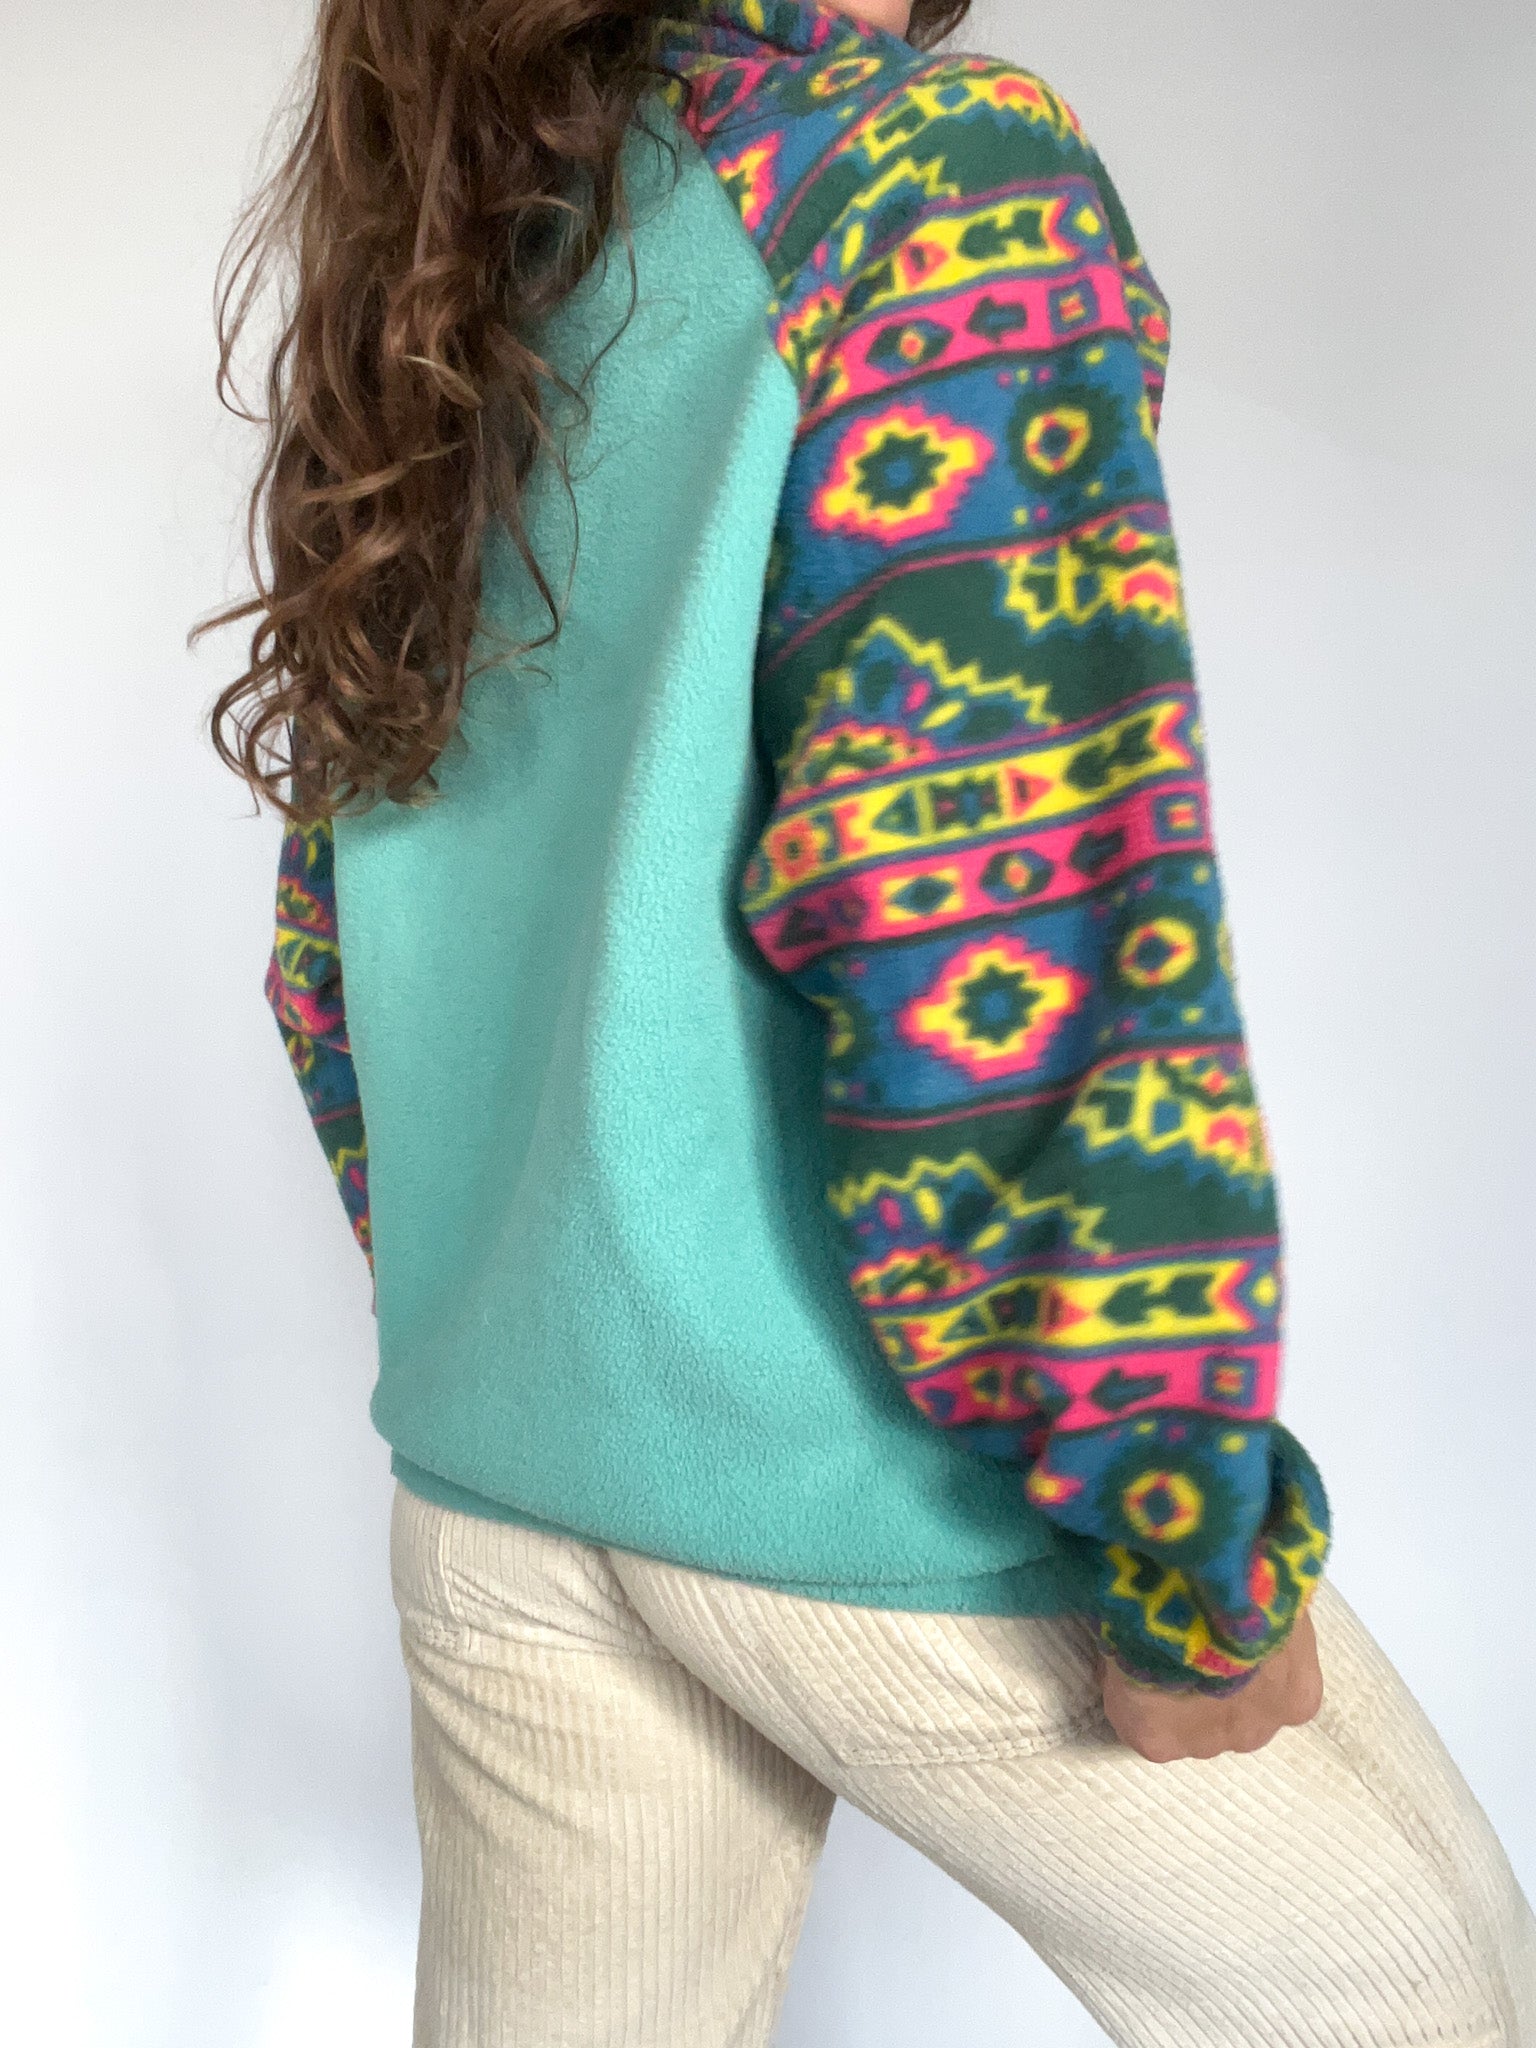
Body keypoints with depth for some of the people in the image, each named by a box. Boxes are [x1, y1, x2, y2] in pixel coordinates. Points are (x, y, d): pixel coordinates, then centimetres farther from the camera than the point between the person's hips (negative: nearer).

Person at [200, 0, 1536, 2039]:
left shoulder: (450, 331, 11)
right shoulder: (934, 163, -10)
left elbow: (333, 976, 14)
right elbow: (997, 941, -22)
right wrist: (1198, 1561, -14)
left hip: (501, 1479, 7)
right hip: (868, 1484, -7)